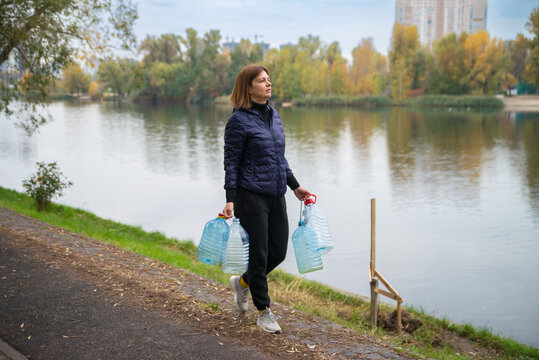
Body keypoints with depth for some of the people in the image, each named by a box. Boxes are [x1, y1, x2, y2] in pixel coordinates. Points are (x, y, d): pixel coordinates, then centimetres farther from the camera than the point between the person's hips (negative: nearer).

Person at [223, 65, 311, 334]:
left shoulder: (274, 115, 12)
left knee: (278, 252, 11)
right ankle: (263, 312, 18)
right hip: (251, 197, -7)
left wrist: (294, 186, 19)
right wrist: (230, 200, -17)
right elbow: (231, 163, -10)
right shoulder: (239, 121, -10)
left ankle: (242, 282, 36)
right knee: (258, 255, 1)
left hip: (276, 196, 7)